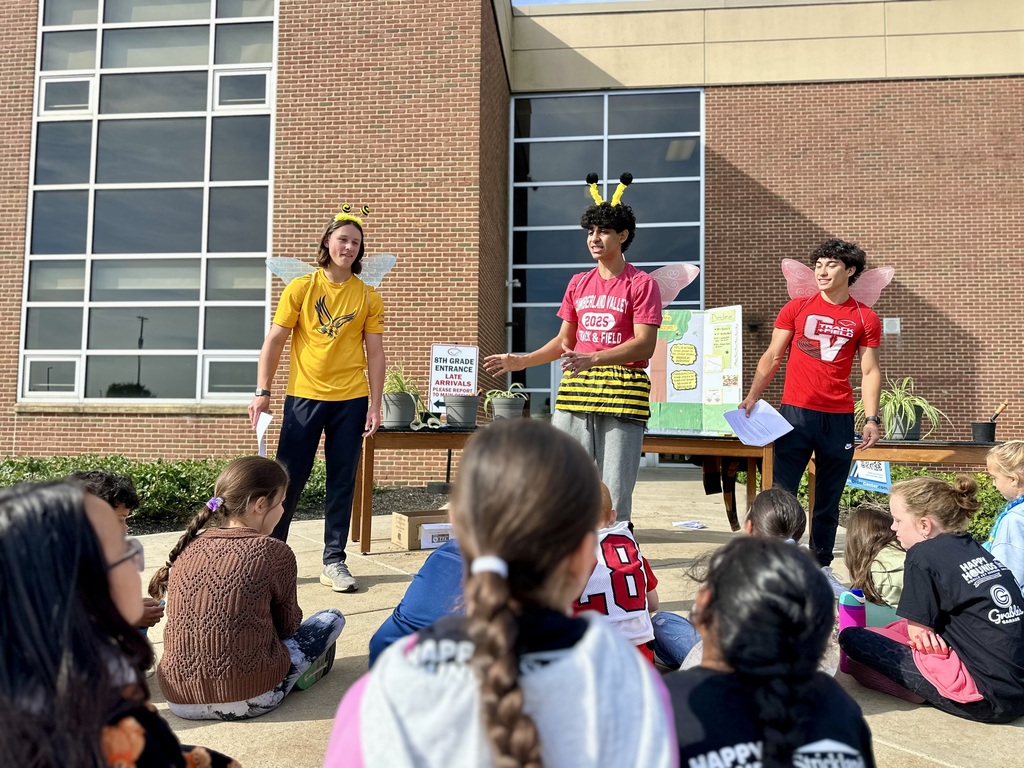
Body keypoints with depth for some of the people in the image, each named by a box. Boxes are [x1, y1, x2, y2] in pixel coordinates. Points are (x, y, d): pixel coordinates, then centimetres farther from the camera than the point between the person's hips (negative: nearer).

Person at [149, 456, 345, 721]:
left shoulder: (188, 547, 2)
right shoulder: (274, 552, -11)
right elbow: (288, 626, 4)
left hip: (179, 700, 6)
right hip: (248, 700, -5)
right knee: (333, 617, 13)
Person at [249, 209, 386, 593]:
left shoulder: (368, 297, 5)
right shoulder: (301, 288, 1)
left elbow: (375, 353, 5)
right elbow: (274, 342, 1)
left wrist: (375, 404, -1)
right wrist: (262, 392, -5)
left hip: (350, 399, 1)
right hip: (304, 396, -1)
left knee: (342, 482, 6)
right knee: (288, 478, 3)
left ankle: (334, 561, 17)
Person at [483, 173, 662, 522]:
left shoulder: (641, 284, -2)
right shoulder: (578, 283, 16)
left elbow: (644, 345, -12)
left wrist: (592, 359, -24)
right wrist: (522, 361, 8)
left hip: (622, 392, -5)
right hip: (574, 390, 5)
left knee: (613, 493, -4)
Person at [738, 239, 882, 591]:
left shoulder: (865, 319, 6)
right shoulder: (796, 308, 5)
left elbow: (870, 371, 6)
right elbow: (773, 356, 5)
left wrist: (872, 418, -3)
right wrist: (752, 395, -6)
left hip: (839, 418, 1)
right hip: (796, 413, -1)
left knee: (829, 499, 11)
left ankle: (822, 567, 24)